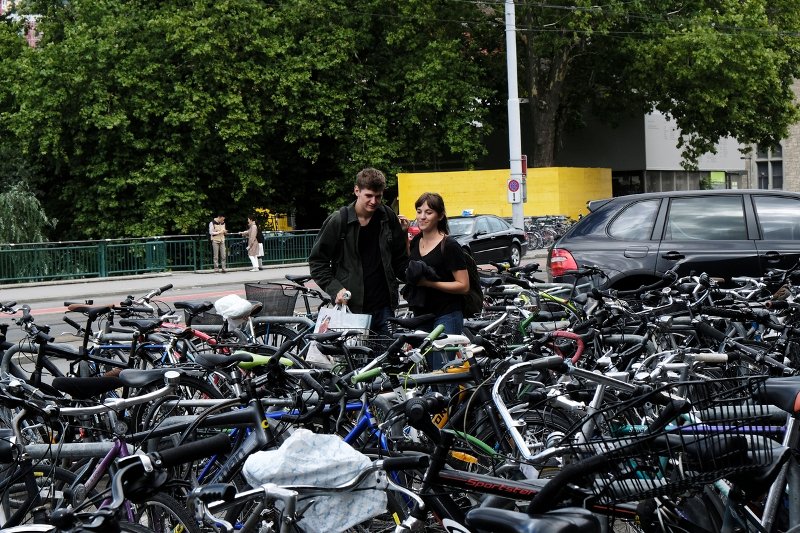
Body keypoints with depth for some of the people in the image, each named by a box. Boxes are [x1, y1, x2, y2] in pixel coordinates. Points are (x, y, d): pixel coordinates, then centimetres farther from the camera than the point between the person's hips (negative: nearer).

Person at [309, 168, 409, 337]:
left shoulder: (388, 218, 4)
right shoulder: (338, 221, -4)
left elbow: (400, 260, 10)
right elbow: (317, 261, 0)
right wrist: (335, 289, -10)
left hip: (383, 306, 3)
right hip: (351, 307, -3)